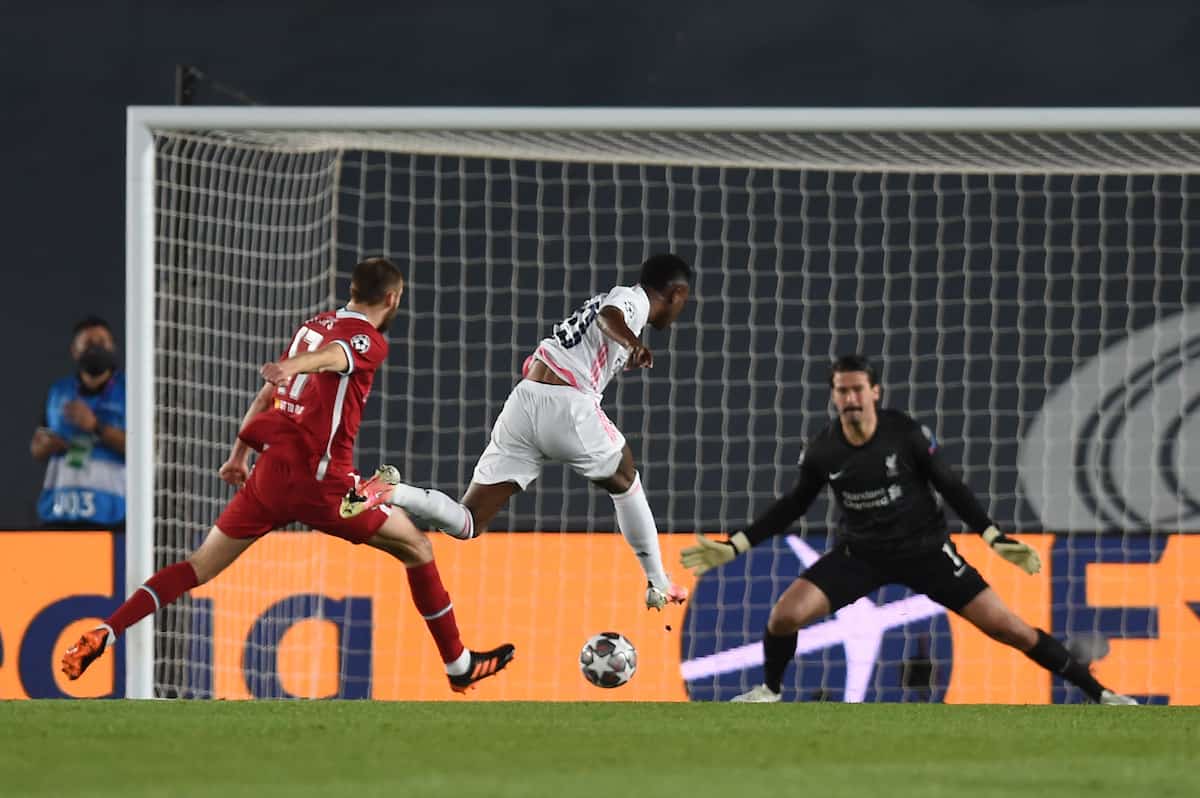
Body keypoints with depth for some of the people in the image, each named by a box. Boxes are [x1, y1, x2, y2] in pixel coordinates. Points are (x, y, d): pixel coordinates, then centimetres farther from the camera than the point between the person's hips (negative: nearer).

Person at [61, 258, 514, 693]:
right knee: (416, 548, 11)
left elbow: (266, 396, 26)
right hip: (320, 478, -6)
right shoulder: (370, 340, -4)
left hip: (271, 471, 6)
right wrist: (290, 368, -49)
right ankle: (458, 664, 15)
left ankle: (102, 635, -6)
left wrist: (239, 455, 36)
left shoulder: (312, 326, 19)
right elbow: (331, 356, -28)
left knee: (201, 566, 8)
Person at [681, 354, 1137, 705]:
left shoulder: (907, 435, -17)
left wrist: (995, 539, -12)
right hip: (859, 553, 2)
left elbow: (951, 488, -6)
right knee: (785, 614, -17)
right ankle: (769, 692, 14)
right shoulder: (822, 451, -10)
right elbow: (795, 505, 6)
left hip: (924, 548, -2)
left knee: (1006, 626, -8)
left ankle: (1097, 693, 2)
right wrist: (734, 547, 2)